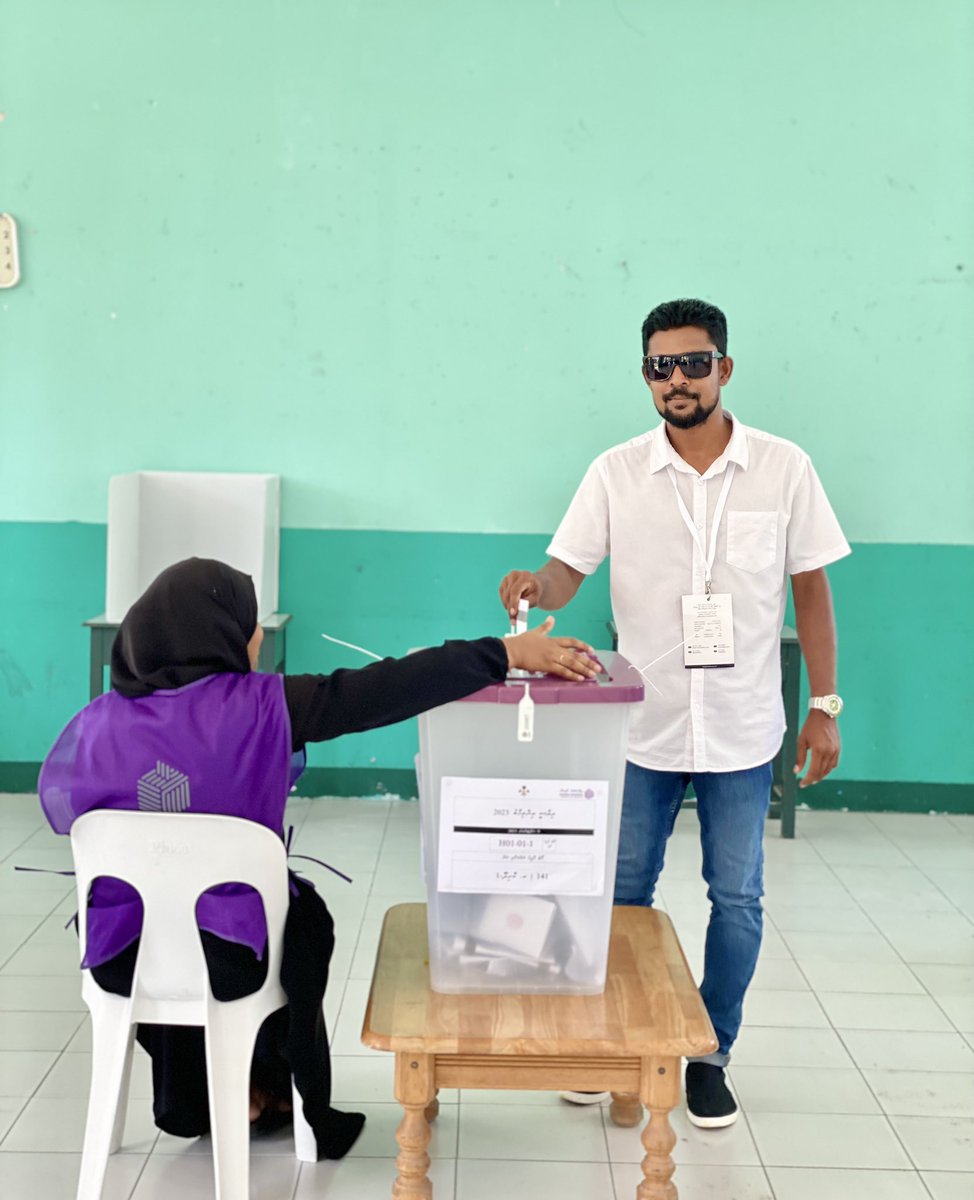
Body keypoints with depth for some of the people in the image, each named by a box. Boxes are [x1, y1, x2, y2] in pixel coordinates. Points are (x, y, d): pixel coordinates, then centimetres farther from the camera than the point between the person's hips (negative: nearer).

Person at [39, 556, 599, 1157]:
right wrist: (506, 653, -13)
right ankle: (274, 1095, 49)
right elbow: (385, 690, -19)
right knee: (304, 919, 31)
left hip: (120, 954, 3)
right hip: (230, 959, -3)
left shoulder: (101, 720, -9)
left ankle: (190, 1102, 51)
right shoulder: (258, 707, -19)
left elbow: (59, 805, 6)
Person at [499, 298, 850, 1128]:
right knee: (622, 893, 11)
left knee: (737, 899, 7)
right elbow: (568, 571, -7)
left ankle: (711, 1057, 27)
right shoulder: (616, 473, -3)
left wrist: (824, 705, 0)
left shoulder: (784, 468, -3)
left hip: (741, 731, 0)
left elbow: (811, 589, 2)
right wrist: (538, 586, -31)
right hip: (643, 726, 1)